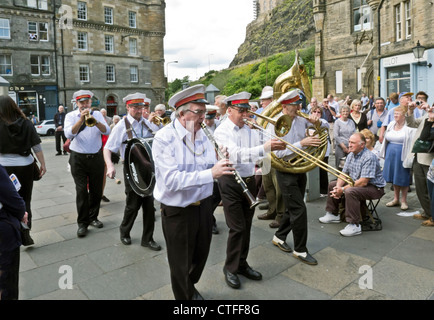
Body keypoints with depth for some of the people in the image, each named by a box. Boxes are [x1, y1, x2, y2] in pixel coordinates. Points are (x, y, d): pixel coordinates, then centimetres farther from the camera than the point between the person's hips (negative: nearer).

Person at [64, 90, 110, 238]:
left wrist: (95, 121, -24)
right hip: (78, 159, -2)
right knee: (81, 191, -3)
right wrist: (81, 120, -23)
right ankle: (82, 223, 7)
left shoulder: (97, 114, 7)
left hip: (96, 157, 2)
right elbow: (69, 134, -14)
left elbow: (107, 131, -8)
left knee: (96, 190, 9)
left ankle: (93, 217, 25)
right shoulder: (71, 116, 3)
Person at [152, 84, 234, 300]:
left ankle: (190, 287, 54)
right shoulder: (164, 138, -20)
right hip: (177, 211, -6)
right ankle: (185, 296, 42)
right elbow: (171, 181, -30)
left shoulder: (202, 134, 1)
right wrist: (210, 173, -36)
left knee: (201, 255, 25)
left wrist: (221, 165, -20)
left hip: (203, 205, 6)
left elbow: (210, 170, 2)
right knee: (181, 264, 14)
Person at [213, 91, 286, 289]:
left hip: (249, 181, 6)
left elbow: (260, 154, 4)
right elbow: (237, 154, -27)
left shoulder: (250, 130, 8)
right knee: (237, 228, -3)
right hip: (231, 183, -6)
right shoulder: (222, 131, -11)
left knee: (246, 227, 14)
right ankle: (230, 268, 17)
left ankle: (242, 264, 32)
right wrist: (265, 148, -38)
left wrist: (275, 147, -16)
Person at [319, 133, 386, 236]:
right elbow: (344, 174, 5)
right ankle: (333, 214, 18)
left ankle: (355, 225, -26)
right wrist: (338, 187, -14)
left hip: (374, 187, -9)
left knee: (350, 191, -35)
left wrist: (343, 189, -28)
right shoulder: (351, 155, 4)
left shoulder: (369, 157, -25)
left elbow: (363, 182, -30)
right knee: (332, 185, 7)